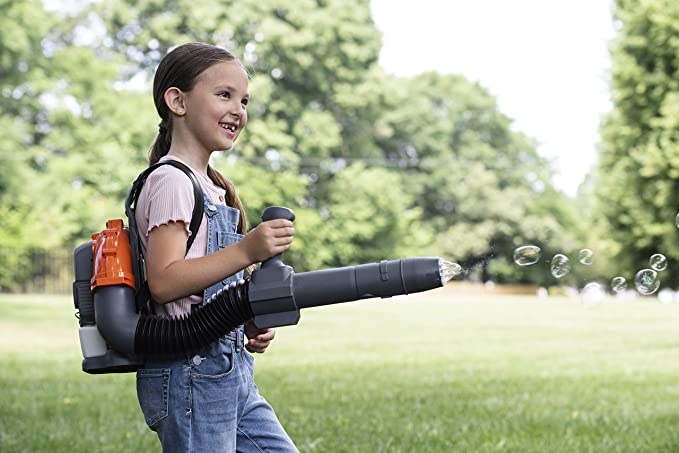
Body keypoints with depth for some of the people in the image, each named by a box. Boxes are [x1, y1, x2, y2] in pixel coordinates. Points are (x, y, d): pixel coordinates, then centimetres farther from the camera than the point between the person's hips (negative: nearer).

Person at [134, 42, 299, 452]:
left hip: (231, 370, 10)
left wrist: (249, 324, 7)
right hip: (190, 371, -9)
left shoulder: (210, 187, 18)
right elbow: (163, 282, -22)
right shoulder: (172, 181, -11)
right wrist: (246, 252, -29)